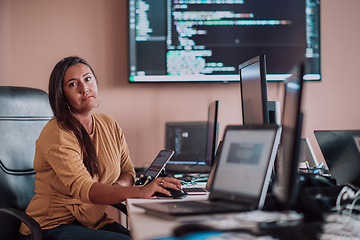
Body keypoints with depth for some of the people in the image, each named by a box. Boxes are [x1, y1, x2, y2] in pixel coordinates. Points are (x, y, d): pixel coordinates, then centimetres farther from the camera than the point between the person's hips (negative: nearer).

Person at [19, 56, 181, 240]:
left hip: (95, 222, 7)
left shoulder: (110, 126, 6)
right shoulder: (57, 135, -19)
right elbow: (83, 189, -31)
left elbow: (127, 172, 14)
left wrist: (117, 185, -12)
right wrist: (140, 192, -45)